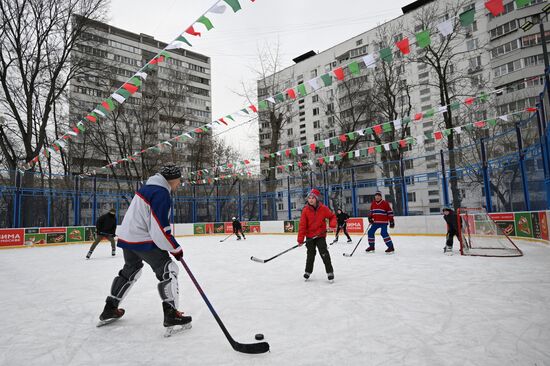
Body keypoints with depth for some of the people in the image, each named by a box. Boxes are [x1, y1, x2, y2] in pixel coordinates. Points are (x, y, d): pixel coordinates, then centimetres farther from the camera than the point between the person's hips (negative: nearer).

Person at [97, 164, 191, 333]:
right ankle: (171, 314, -5)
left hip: (127, 236, 10)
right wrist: (175, 249, -12)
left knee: (130, 270, 25)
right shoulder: (161, 193, -20)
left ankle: (110, 309, 35)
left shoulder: (149, 187, 12)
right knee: (168, 270, -4)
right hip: (142, 240, -10)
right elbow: (160, 229, -24)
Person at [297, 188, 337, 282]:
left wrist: (332, 224, -15)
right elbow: (302, 225, -11)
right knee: (310, 254, 13)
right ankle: (308, 271, 30)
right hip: (310, 236, 1)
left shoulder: (323, 208, -9)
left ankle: (330, 271, 8)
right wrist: (300, 239, -13)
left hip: (320, 235, -1)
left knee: (324, 253, -5)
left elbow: (332, 216, 6)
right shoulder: (305, 210, -10)